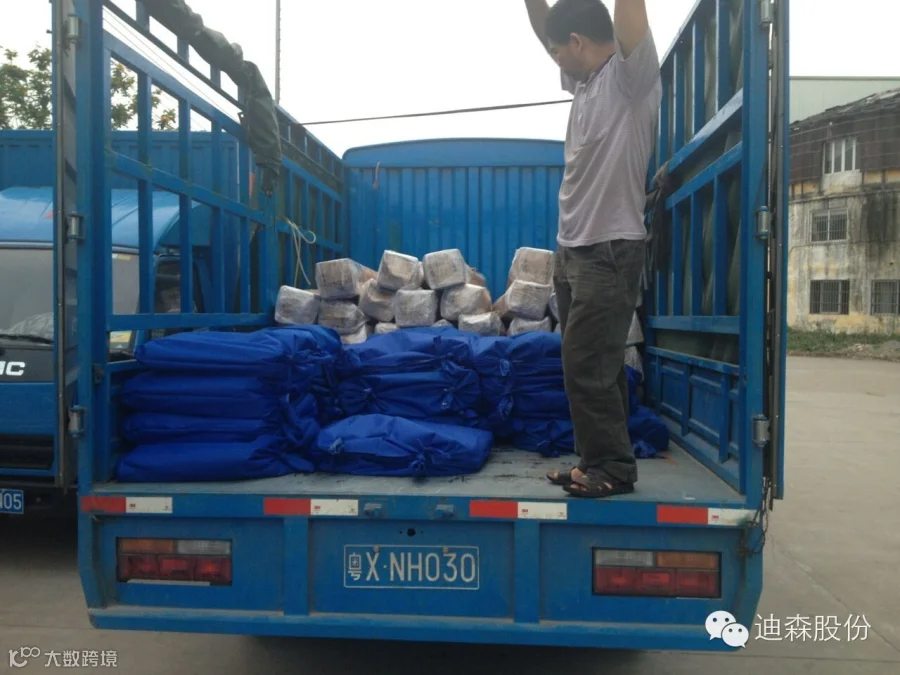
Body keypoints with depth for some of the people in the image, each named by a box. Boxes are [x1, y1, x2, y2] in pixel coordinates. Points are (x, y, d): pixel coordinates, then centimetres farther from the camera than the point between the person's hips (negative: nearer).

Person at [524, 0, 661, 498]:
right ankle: (595, 461, 22)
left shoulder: (631, 75, -8)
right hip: (573, 250, 9)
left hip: (610, 251, -9)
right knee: (587, 366, 12)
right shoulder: (585, 82, 14)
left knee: (590, 367, -6)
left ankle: (613, 468, 8)